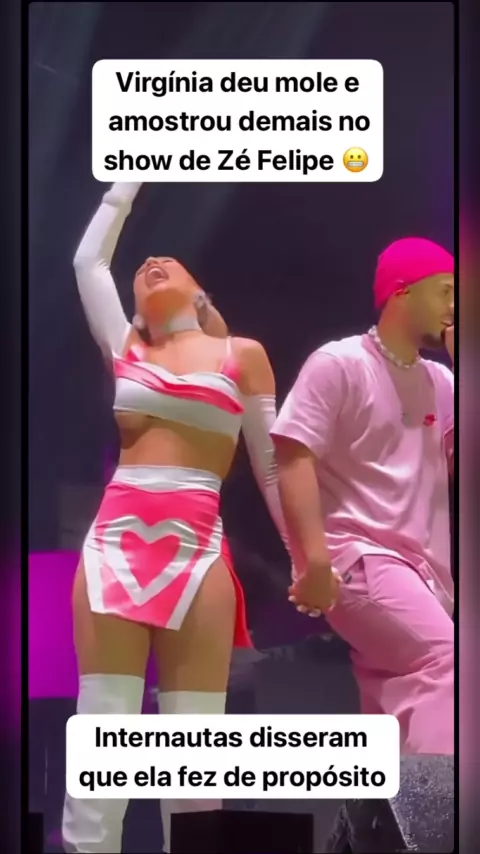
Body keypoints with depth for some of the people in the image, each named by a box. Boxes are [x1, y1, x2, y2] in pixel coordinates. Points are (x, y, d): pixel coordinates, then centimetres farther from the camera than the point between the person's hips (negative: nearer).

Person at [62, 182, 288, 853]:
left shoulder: (243, 356, 11)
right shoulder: (126, 348, 17)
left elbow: (271, 466, 11)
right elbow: (88, 260, 25)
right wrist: (130, 179, 33)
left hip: (198, 545, -2)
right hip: (115, 535, 2)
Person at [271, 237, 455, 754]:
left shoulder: (441, 383, 15)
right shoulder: (339, 363, -4)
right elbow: (293, 460, -11)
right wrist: (315, 557, -20)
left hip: (421, 566, 7)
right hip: (358, 556, -7)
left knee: (393, 723, 7)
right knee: (445, 661, -26)